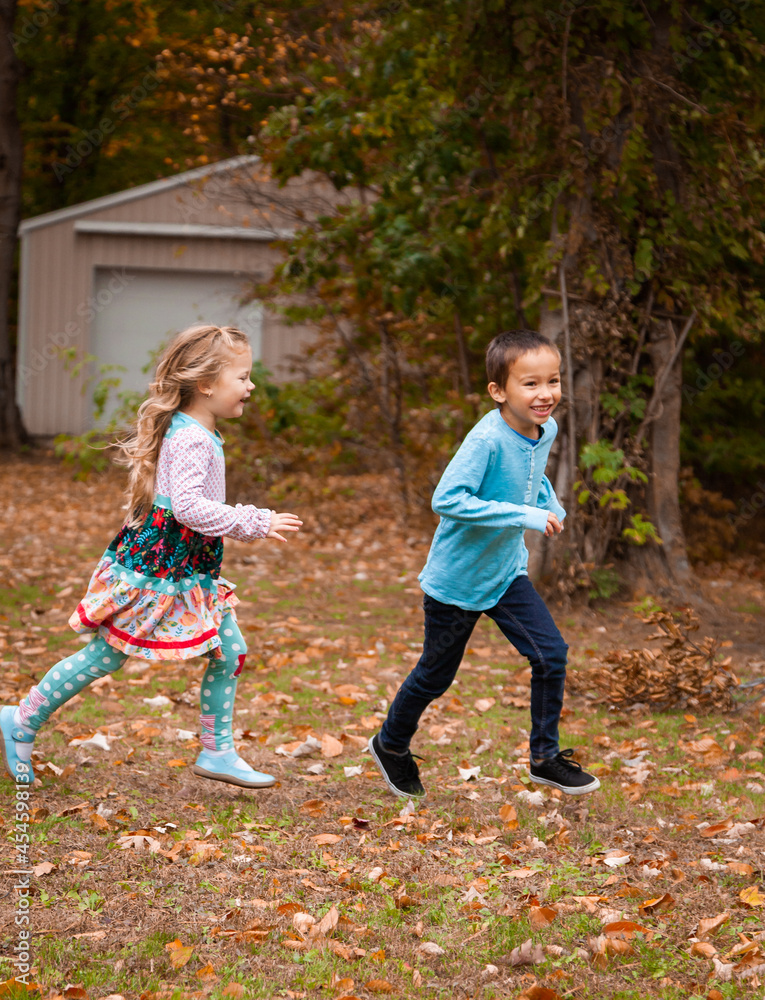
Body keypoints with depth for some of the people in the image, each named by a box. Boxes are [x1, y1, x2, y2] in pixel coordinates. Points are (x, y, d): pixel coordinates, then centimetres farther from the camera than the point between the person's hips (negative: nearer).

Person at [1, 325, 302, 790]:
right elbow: (188, 506, -32)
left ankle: (218, 752, 15)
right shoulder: (191, 440, -22)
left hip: (188, 569, 10)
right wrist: (254, 523, -29)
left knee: (230, 651, 6)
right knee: (106, 655, 2)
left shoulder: (200, 435, 10)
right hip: (154, 565, -10)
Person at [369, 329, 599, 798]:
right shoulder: (486, 439, -29)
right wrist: (523, 516, -36)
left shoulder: (546, 431, -5)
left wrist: (550, 504, -2)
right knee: (436, 675, 11)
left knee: (552, 654, -5)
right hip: (458, 579, -6)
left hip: (507, 571, 6)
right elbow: (447, 499, -35)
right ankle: (391, 745, 37)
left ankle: (546, 756, 12)